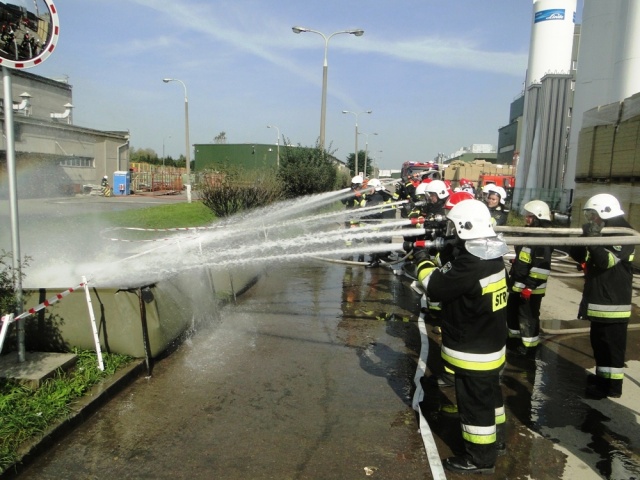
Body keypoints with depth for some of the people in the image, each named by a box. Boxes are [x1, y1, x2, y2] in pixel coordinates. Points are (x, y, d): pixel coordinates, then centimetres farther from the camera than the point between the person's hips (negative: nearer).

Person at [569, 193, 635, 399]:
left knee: (612, 345, -1)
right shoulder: (603, 233, 14)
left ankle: (612, 385, 8)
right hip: (599, 300, 9)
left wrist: (593, 241, -35)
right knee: (599, 342, 18)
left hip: (614, 302, -9)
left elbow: (607, 261, -26)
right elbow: (582, 257, 17)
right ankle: (602, 377, 31)